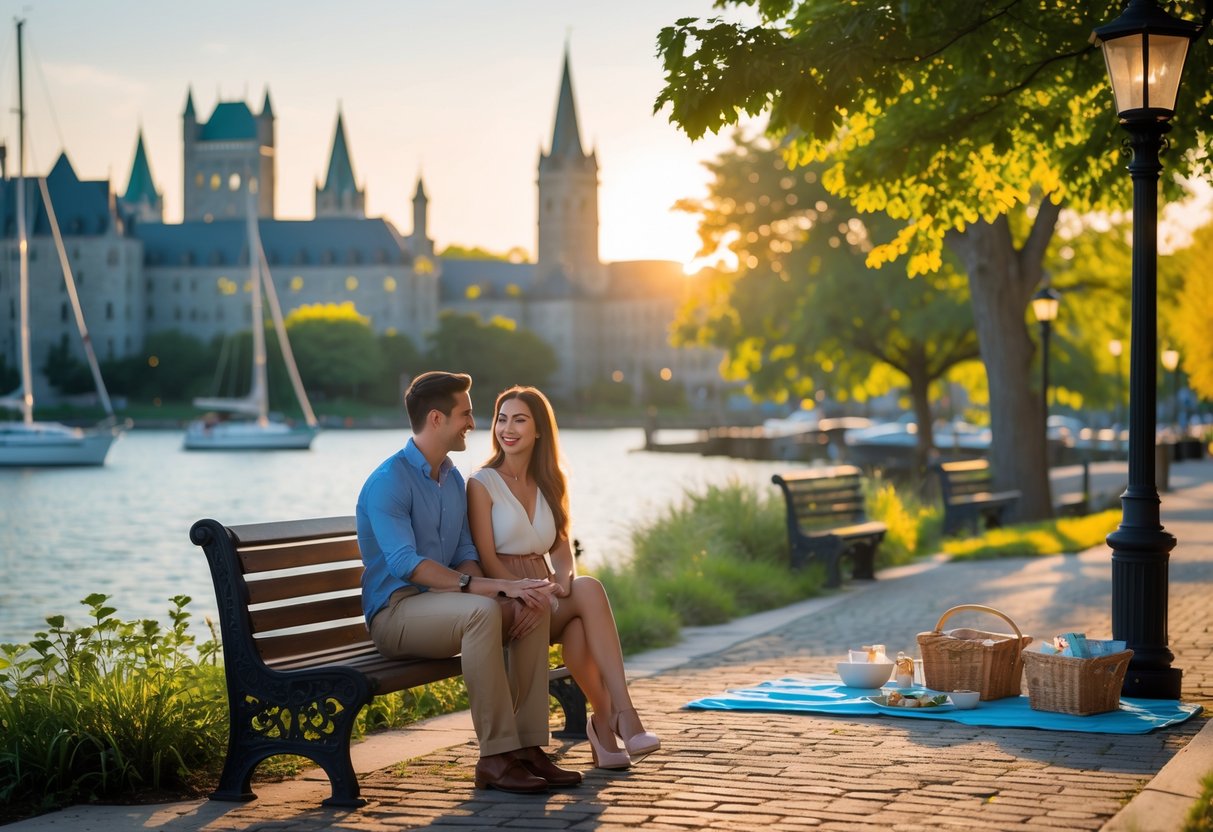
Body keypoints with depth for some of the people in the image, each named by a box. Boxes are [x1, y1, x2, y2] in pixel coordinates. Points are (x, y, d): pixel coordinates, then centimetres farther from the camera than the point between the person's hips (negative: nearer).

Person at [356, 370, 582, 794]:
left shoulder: (453, 479, 14)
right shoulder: (388, 482, -15)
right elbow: (406, 564, -26)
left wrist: (493, 585, -10)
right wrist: (491, 587, -31)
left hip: (439, 602, 8)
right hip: (395, 612, -8)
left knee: (532, 607, -12)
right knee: (482, 611, -34)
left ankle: (528, 746, -12)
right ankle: (495, 758, -32)